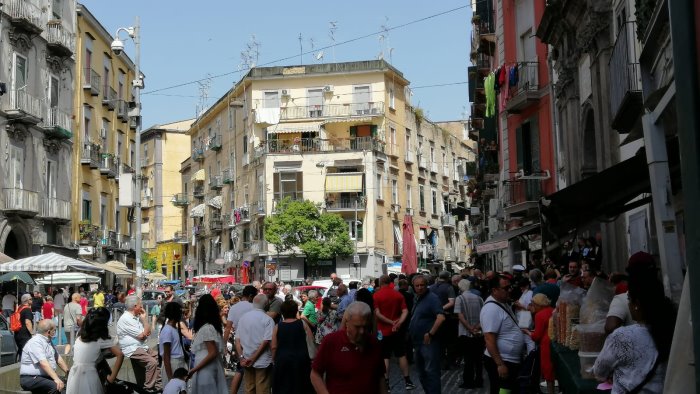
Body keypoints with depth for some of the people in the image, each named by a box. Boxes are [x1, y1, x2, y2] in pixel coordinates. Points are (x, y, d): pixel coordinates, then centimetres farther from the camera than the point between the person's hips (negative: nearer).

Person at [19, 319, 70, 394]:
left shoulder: (48, 341, 14)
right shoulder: (35, 342, -16)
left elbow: (58, 359, 17)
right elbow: (44, 363, -28)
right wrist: (56, 379, -36)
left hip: (46, 376, 9)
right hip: (31, 379, -9)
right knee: (57, 387, -31)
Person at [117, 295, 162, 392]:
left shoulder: (136, 317, 13)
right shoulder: (125, 319, -16)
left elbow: (148, 332, 16)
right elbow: (142, 336, -16)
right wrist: (145, 319, -3)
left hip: (142, 346, 9)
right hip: (132, 349, -9)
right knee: (152, 362, -25)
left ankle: (158, 386, 2)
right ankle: (149, 388, -14)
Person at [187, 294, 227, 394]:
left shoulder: (206, 328, -16)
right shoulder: (213, 326, 10)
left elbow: (212, 353, -20)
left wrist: (194, 370, -18)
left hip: (206, 369, -8)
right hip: (212, 368, 8)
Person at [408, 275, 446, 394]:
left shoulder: (432, 298, -13)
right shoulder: (417, 299, 15)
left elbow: (441, 317, -25)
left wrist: (430, 334, -23)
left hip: (428, 342, -9)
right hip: (418, 343, 9)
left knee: (431, 372, -8)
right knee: (422, 373, 16)